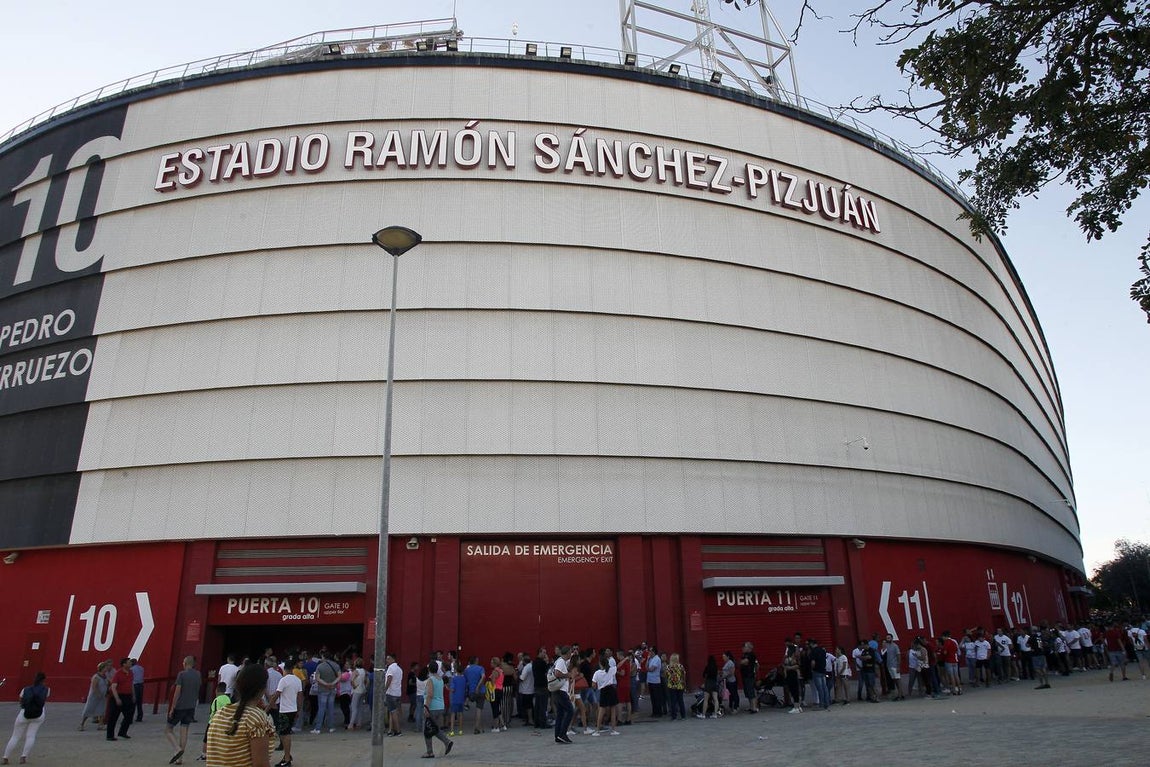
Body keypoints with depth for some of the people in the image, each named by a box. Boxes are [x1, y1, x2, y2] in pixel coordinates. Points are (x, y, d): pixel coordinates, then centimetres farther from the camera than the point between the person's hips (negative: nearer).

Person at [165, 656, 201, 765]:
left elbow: (177, 692, -14)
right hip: (191, 707, 5)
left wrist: (172, 708, -11)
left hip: (179, 707, -5)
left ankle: (178, 749, -13)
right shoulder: (198, 675, 6)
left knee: (168, 730, 8)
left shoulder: (182, 674, -12)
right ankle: (180, 758, 9)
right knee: (184, 731, 10)